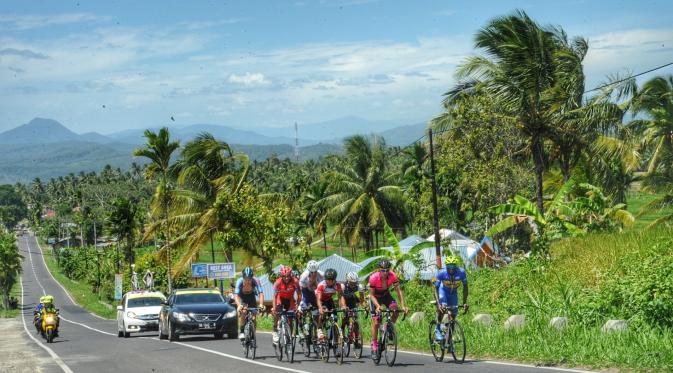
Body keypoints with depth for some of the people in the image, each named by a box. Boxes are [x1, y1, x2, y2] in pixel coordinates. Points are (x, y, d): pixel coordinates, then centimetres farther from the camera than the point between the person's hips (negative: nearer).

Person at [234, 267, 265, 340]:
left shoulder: (256, 281, -32)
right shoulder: (240, 281, -33)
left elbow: (261, 293, -37)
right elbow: (236, 295, -40)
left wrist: (261, 304, -54)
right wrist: (239, 305, -57)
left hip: (251, 296, 1)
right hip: (242, 296, -1)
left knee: (253, 318, -7)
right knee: (243, 312, -28)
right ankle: (241, 332, -15)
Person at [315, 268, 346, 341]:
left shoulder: (337, 285, -25)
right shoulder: (321, 285, -34)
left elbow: (341, 296, -33)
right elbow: (319, 299, -42)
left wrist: (343, 306, -50)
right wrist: (320, 308, -59)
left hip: (329, 300, 4)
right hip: (321, 300, -4)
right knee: (323, 313, -31)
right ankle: (319, 329, -22)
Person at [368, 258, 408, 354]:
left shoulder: (392, 276, -28)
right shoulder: (373, 278, -33)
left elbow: (398, 291, -23)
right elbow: (372, 295, -24)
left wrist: (403, 305, -31)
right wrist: (377, 306, -39)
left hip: (386, 295, 2)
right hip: (375, 297, -2)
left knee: (395, 310, -25)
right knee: (376, 322, -8)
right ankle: (374, 344, 7)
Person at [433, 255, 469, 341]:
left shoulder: (461, 272, -29)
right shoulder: (442, 273, -33)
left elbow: (465, 287, -16)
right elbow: (436, 289, -28)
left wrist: (464, 303, -23)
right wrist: (438, 304, -40)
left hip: (453, 293, 2)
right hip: (443, 291, -2)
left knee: (453, 314, -4)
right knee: (442, 308, -27)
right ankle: (438, 329, -9)